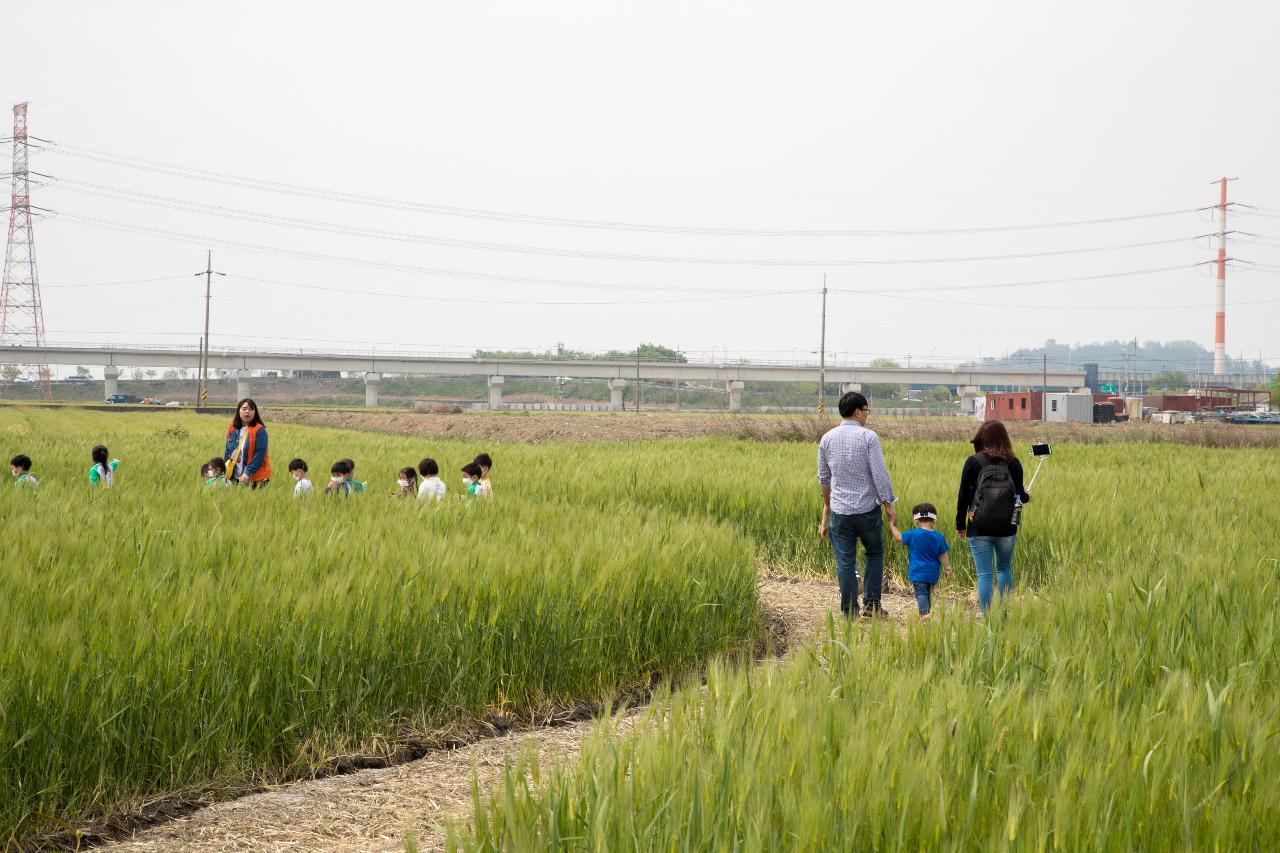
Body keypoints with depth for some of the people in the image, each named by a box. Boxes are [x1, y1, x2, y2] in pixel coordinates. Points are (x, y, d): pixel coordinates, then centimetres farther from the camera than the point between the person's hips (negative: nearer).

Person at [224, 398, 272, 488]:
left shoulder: (259, 431, -8)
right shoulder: (232, 429, 10)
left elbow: (259, 455, -14)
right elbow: (228, 452, 17)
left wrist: (248, 473, -21)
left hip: (254, 478, -5)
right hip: (235, 478, 5)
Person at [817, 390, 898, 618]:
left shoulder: (827, 439, 4)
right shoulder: (868, 437, -9)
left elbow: (823, 477, 13)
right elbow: (880, 474, -12)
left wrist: (827, 506, 28)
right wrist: (888, 506, -5)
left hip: (840, 511, 2)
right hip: (868, 508, -2)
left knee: (845, 562, 5)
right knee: (875, 554, 17)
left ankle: (849, 611, 6)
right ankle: (871, 603, 11)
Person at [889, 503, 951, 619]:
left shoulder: (913, 535, -11)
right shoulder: (939, 537, -4)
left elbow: (899, 536, 3)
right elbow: (943, 556, -1)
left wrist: (892, 526, 19)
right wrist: (947, 569, 9)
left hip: (918, 573, -4)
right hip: (933, 574, 4)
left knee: (921, 593, -7)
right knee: (929, 594, 19)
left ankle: (924, 613, -24)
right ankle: (928, 612, 27)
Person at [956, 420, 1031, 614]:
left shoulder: (973, 462, -5)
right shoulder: (1013, 463, -3)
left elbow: (963, 496, -3)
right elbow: (1019, 495, -1)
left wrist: (960, 524, 8)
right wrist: (1026, 497, 24)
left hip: (979, 529, -2)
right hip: (1006, 528, 2)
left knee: (984, 574, 2)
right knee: (1004, 569, 21)